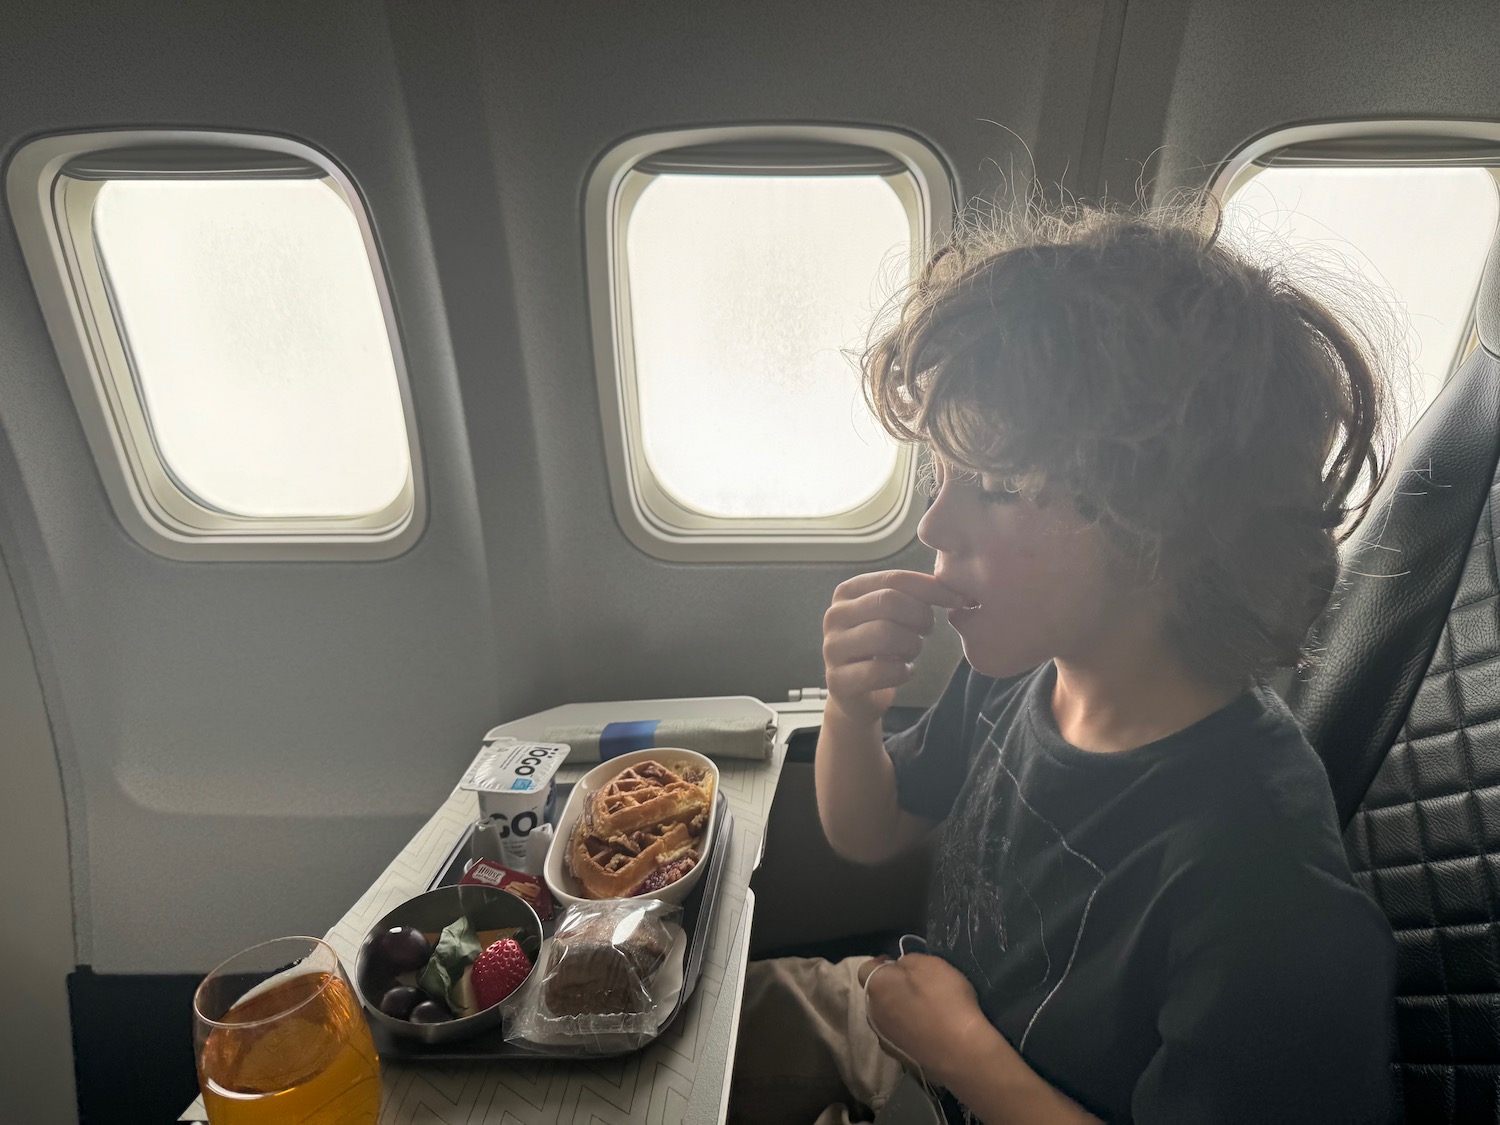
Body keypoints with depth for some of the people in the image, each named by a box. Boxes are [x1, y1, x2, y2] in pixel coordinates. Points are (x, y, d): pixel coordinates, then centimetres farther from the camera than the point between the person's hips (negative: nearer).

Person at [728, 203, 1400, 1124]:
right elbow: (869, 834, -3)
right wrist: (851, 710, -23)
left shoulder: (1270, 905, -37)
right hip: (917, 1022, 5)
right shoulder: (1016, 669, -17)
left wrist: (962, 1046, -20)